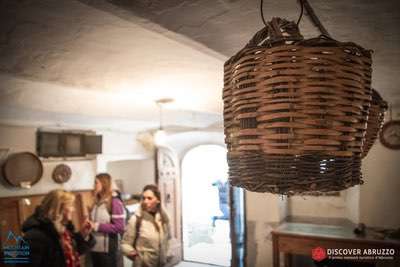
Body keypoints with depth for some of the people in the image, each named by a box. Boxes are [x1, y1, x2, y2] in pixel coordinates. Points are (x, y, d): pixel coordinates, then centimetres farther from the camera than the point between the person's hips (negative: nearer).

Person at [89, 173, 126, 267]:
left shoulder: (115, 202, -14)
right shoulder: (97, 202, 9)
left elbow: (120, 227, -18)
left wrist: (97, 226, -17)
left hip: (109, 251, -7)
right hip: (95, 248, 7)